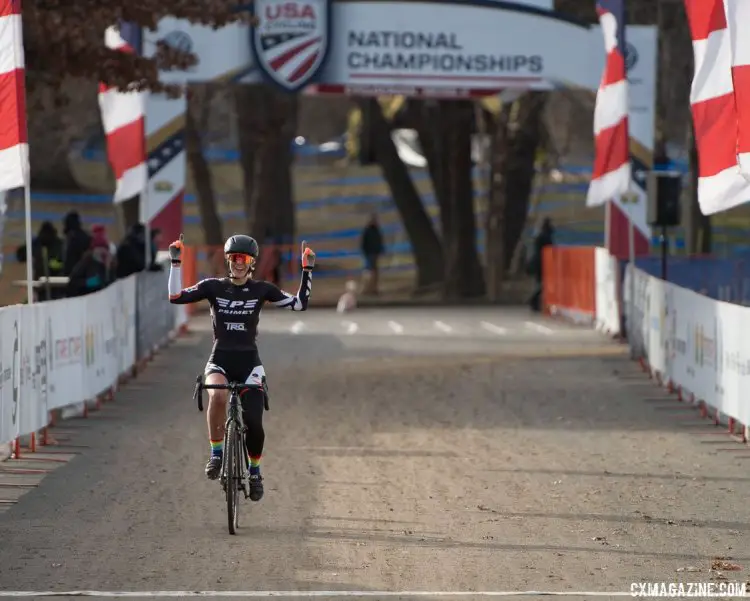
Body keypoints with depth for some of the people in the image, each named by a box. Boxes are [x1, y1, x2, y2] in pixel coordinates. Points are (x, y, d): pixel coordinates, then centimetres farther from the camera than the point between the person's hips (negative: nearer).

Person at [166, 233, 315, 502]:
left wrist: (307, 270, -8)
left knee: (253, 422, -9)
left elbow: (300, 304, -2)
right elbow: (176, 297, -10)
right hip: (220, 360, -1)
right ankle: (216, 453, -18)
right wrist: (175, 263, -16)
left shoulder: (262, 290, 1)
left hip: (249, 362, 1)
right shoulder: (213, 286, -1)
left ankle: (255, 472, 19)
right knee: (217, 395, -35)